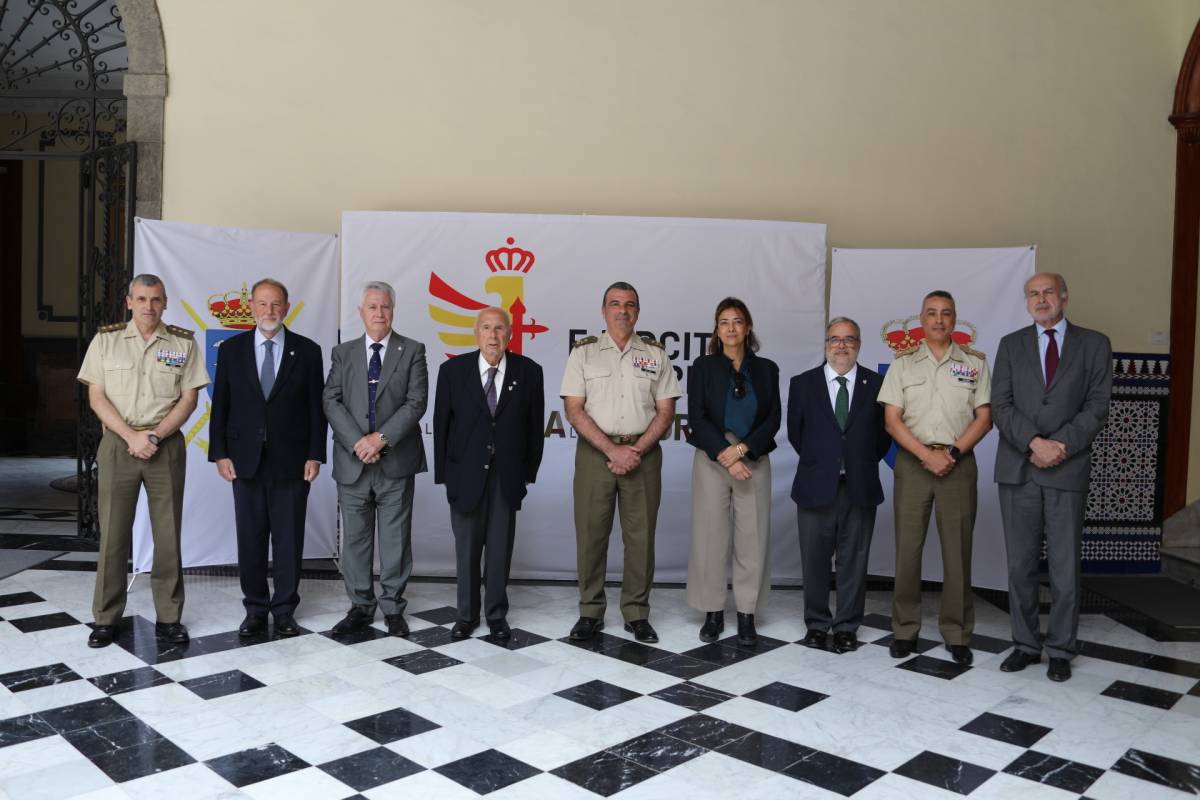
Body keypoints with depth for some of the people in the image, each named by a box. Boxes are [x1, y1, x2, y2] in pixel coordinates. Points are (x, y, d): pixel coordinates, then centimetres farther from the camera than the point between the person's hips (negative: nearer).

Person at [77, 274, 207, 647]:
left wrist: (156, 436, -10)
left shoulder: (184, 343, 4)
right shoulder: (106, 339, 4)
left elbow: (189, 398, 1)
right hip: (118, 444, 0)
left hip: (167, 445, 0)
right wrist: (132, 436, -11)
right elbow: (96, 397, 0)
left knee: (168, 533, 3)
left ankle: (168, 618, 11)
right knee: (113, 533, 4)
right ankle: (106, 618, 15)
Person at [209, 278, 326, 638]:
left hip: (292, 460, -1)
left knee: (289, 538, 5)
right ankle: (255, 609, 20)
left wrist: (314, 456, -4)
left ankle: (284, 610, 17)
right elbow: (220, 405, 6)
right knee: (250, 538, 8)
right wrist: (219, 453, -2)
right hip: (246, 459, 1)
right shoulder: (231, 349, 5)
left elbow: (316, 407, 1)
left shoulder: (307, 350, 1)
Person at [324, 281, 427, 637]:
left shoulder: (412, 351, 3)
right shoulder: (343, 353, 10)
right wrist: (358, 442, -13)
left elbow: (416, 402, -6)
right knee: (355, 538, 9)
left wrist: (381, 438, -15)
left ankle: (393, 608, 16)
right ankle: (360, 606, 22)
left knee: (396, 538, 5)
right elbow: (331, 401, 1)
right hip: (352, 462, 2)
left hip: (396, 461, -2)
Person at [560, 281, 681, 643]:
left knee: (641, 535, 4)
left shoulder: (655, 354, 8)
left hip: (643, 453, 1)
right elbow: (574, 410, -4)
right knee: (591, 534, 2)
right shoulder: (583, 352, 4)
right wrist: (612, 451, -12)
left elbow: (666, 411, 5)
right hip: (595, 452, -1)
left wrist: (636, 450, -9)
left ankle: (637, 613, 15)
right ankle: (590, 612, 14)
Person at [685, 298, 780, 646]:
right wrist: (726, 457, -13)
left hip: (754, 460, 1)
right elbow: (697, 418, -4)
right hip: (711, 460, -1)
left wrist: (741, 449, -12)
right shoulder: (703, 366, 4)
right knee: (710, 536, 0)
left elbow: (774, 419, 1)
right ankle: (713, 613, 12)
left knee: (753, 537, 1)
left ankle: (747, 614, 12)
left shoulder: (766, 368, 8)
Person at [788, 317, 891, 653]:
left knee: (854, 561, 7)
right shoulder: (803, 383, 3)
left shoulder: (876, 384, 4)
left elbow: (883, 434, 10)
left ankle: (847, 627, 19)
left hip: (861, 488, 0)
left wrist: (863, 463, 7)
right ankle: (816, 624, 22)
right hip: (816, 486, 0)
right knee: (815, 561, 8)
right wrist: (817, 462, 10)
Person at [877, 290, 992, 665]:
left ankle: (957, 634, 14)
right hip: (913, 462, 0)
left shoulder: (975, 363, 7)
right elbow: (892, 420, -1)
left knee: (958, 550, 3)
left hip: (959, 463, 0)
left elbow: (984, 418, 3)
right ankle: (904, 630, 13)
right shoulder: (903, 363, 5)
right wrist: (928, 455, -12)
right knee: (907, 548, 3)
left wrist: (953, 453, -11)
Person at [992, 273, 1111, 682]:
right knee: (1020, 564, 8)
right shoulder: (1011, 344, 10)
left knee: (1065, 566, 4)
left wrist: (1060, 445, -13)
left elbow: (1096, 407, -1)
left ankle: (1061, 650, 16)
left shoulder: (1094, 344, 6)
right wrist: (1034, 443, -14)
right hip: (1018, 468, 2)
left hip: (1068, 469, -1)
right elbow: (1001, 406, 0)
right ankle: (1026, 644, 19)